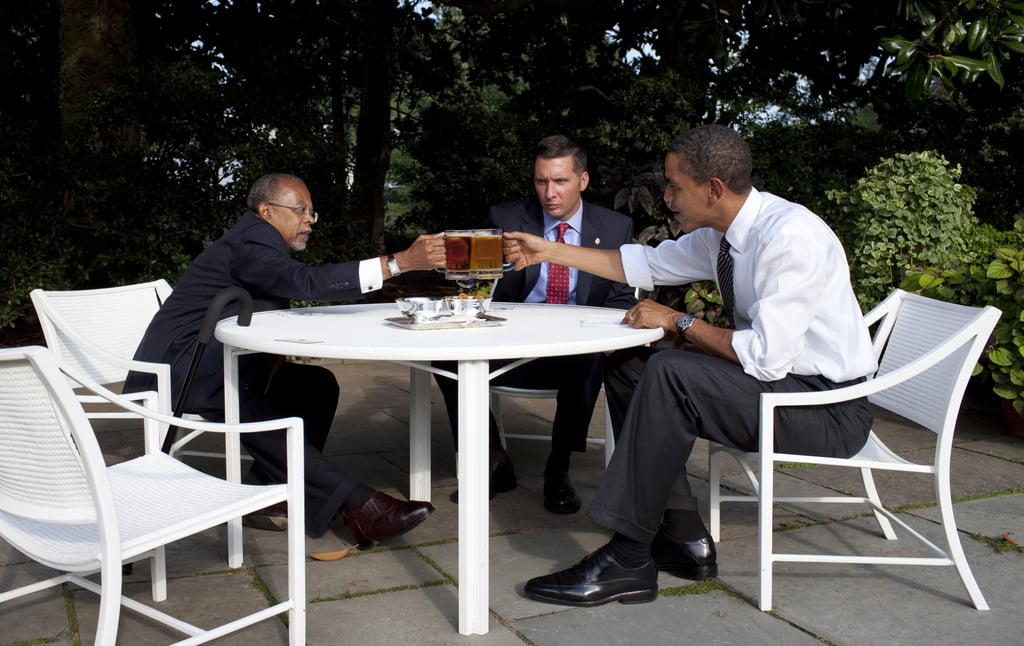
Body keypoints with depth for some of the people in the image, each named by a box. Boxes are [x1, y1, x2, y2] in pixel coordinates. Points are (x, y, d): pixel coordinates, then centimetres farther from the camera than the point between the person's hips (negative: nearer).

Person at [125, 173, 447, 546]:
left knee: (318, 386, -4)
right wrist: (400, 262, -38)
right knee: (251, 411, -36)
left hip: (218, 363, 10)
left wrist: (274, 357, -11)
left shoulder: (261, 243, 16)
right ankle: (358, 508, -41)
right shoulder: (252, 241, -17)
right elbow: (309, 283, -33)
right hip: (179, 367, -10)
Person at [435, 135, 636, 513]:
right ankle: (493, 465, -8)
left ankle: (558, 471, -15)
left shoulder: (616, 228, 7)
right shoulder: (506, 219, 6)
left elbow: (622, 300, 6)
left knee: (589, 360, -36)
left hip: (578, 351, -1)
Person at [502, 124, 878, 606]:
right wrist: (551, 252, 16)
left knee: (668, 374, -27)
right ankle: (684, 539, 2)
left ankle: (627, 562, -18)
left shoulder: (791, 236, -24)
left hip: (828, 408, -9)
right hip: (774, 382, 9)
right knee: (628, 367, 2)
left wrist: (679, 321, -16)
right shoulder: (719, 234, 3)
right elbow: (646, 263, 18)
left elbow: (766, 357, -30)